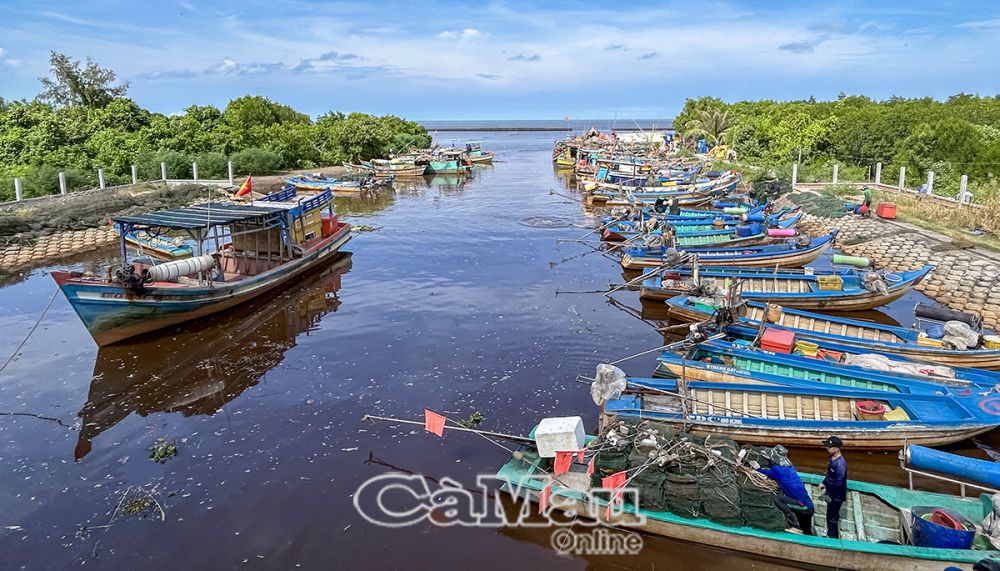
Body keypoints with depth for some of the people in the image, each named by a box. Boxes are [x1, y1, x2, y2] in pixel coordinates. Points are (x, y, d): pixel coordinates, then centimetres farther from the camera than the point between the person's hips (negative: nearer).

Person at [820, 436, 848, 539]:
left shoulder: (840, 464, -30)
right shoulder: (833, 458, 0)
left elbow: (838, 483, -27)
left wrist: (830, 495, -20)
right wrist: (824, 483, 9)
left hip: (837, 496, -9)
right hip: (831, 493, 9)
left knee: (833, 517, 5)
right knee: (829, 515, 22)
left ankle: (834, 538, 20)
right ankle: (830, 535, 38)